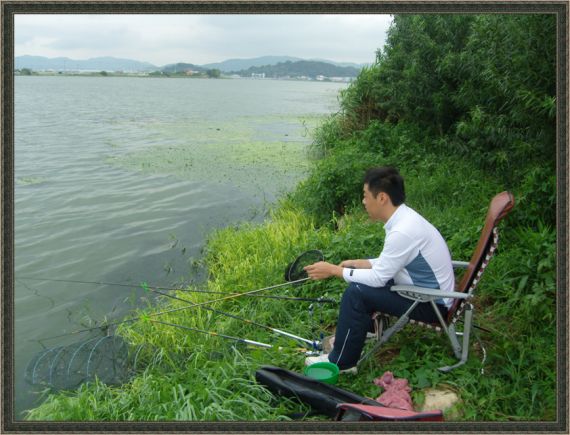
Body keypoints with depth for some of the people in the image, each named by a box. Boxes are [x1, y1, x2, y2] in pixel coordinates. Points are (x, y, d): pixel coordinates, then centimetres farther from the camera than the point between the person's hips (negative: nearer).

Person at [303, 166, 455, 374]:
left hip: (432, 305, -10)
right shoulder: (405, 217, 1)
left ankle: (341, 362, -5)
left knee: (356, 292, -18)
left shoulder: (403, 231, -28)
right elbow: (388, 263, 13)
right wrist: (358, 263, 5)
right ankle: (350, 336, 26)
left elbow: (378, 278, -21)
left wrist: (334, 270, -13)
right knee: (363, 275, 16)